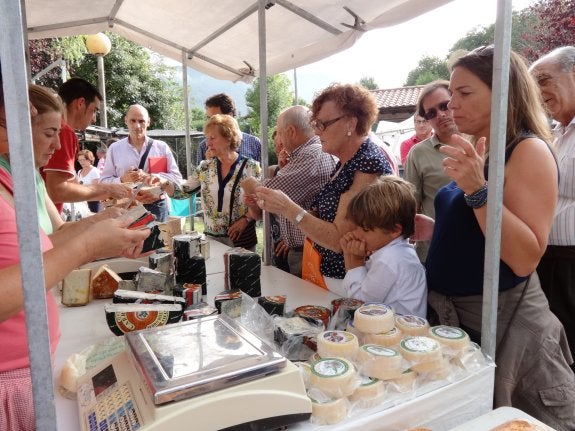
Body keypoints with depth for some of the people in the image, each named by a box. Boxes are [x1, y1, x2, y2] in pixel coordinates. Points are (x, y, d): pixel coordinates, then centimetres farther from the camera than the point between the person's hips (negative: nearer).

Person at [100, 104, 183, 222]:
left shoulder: (162, 147, 4)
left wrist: (152, 177, -14)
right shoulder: (114, 148, 5)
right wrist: (122, 180, -16)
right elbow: (103, 181, 5)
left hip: (157, 207, 0)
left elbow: (177, 177, 1)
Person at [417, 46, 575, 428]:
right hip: (451, 313, 8)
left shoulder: (529, 151, -17)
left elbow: (525, 259, -26)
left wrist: (478, 189, -33)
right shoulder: (477, 151, 8)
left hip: (502, 322, -8)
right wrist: (432, 228, 2)